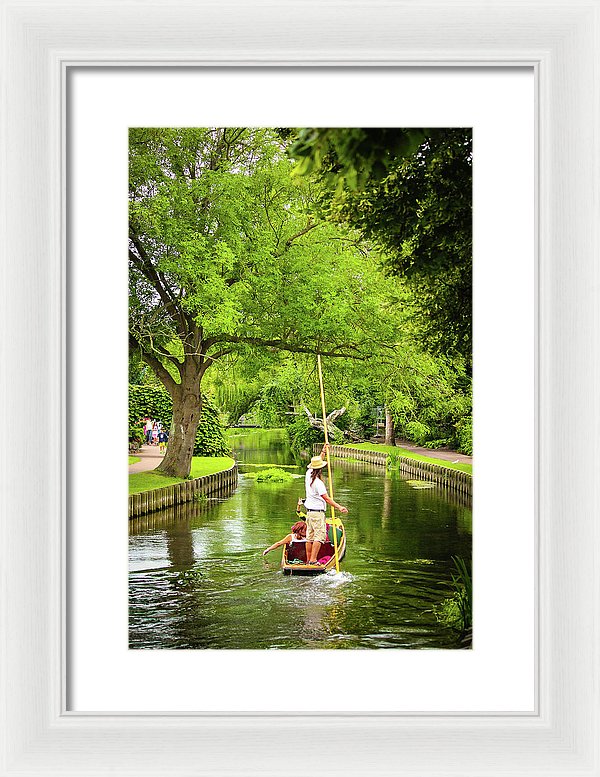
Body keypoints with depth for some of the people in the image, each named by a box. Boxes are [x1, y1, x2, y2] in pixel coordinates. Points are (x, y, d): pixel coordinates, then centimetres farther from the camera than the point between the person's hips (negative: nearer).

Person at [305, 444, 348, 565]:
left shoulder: (308, 474, 5)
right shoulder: (318, 482, -19)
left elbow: (316, 464, 25)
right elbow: (326, 498, -21)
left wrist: (323, 452, 27)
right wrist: (339, 507, -24)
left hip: (309, 511, 9)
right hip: (318, 512, -9)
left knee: (310, 536, 11)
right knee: (319, 535, -9)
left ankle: (308, 560, 13)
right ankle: (313, 560, -15)